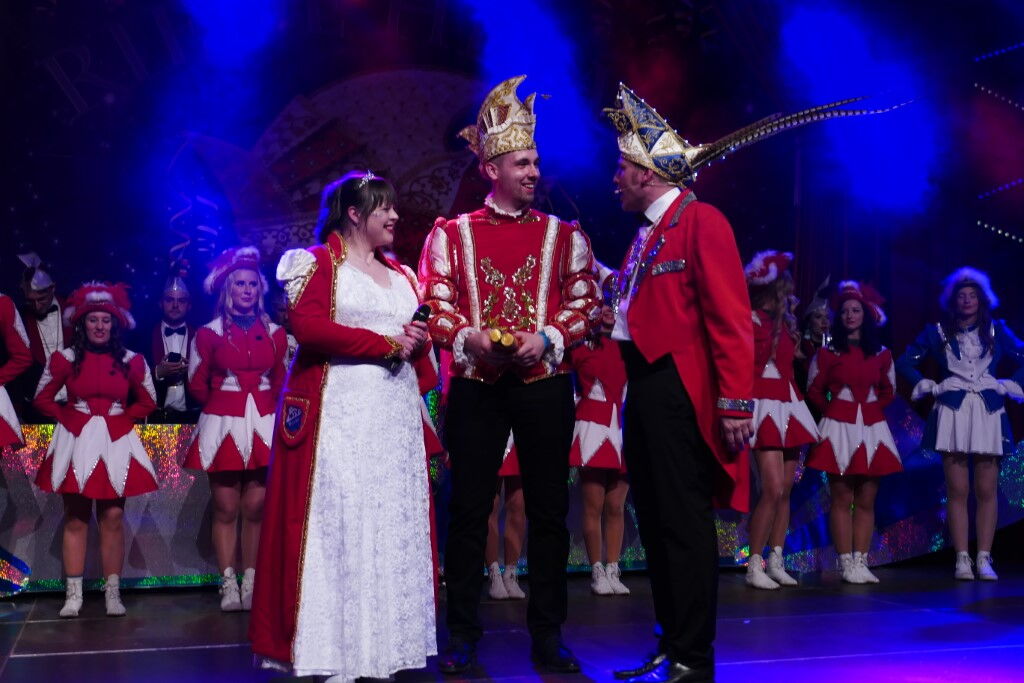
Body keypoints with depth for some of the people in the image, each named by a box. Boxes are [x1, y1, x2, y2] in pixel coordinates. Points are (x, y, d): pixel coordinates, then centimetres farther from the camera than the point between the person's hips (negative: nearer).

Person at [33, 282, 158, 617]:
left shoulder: (131, 361, 1)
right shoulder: (65, 358, 0)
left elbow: (147, 402, 10)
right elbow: (42, 398, 6)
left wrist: (121, 419, 0)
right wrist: (66, 418, -3)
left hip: (116, 443, 0)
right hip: (76, 441, 0)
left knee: (112, 517, 0)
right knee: (75, 518, 2)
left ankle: (112, 592, 7)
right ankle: (73, 594, 6)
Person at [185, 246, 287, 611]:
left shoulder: (275, 333, 10)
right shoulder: (209, 333, 3)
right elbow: (197, 384, 8)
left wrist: (264, 405, 8)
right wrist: (226, 403, 11)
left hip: (263, 426, 2)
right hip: (223, 425, -2)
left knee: (256, 507, 1)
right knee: (226, 508, -1)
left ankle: (250, 584, 7)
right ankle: (228, 585, 4)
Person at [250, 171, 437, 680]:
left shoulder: (401, 275, 21)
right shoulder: (319, 262, 2)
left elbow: (419, 338, 20)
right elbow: (308, 327, -14)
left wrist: (419, 344, -5)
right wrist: (385, 344, -11)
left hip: (397, 413, 6)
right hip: (339, 412, -6)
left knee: (395, 521, 2)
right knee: (337, 520, -8)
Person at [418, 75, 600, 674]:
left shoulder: (563, 235, 8)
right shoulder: (451, 233, 6)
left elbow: (585, 303, 5)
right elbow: (435, 304, 2)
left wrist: (547, 339, -12)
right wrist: (470, 339, -16)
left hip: (545, 384, 1)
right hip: (476, 385, -1)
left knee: (549, 511, 5)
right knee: (469, 511, 3)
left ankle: (548, 635, 17)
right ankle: (463, 635, 13)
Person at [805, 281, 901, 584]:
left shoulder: (882, 355, 10)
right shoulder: (828, 352, 2)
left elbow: (888, 392, 20)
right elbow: (814, 391, 5)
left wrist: (874, 408, 7)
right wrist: (831, 409, 2)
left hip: (872, 429, 3)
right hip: (840, 428, -3)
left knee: (866, 501, 3)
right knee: (842, 499, -4)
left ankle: (861, 562, 7)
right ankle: (847, 564, -2)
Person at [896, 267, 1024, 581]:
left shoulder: (996, 330, 12)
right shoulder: (937, 332, 9)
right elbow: (906, 362, 11)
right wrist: (930, 386, 3)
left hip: (988, 414, 1)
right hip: (952, 413, -1)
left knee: (987, 491, -2)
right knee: (957, 490, -3)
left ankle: (984, 559, 2)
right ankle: (962, 559, -1)